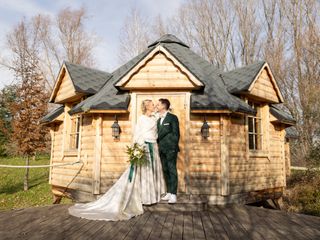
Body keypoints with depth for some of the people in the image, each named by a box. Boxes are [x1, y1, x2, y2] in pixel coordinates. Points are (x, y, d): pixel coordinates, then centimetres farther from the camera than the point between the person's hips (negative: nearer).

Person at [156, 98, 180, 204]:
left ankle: (173, 195, -2)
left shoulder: (172, 117, -3)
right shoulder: (159, 120, 19)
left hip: (170, 148, -7)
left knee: (172, 170, -5)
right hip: (162, 149, 7)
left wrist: (174, 147, -13)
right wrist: (159, 147, 9)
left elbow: (176, 133, -7)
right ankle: (169, 193, 17)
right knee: (165, 171, 9)